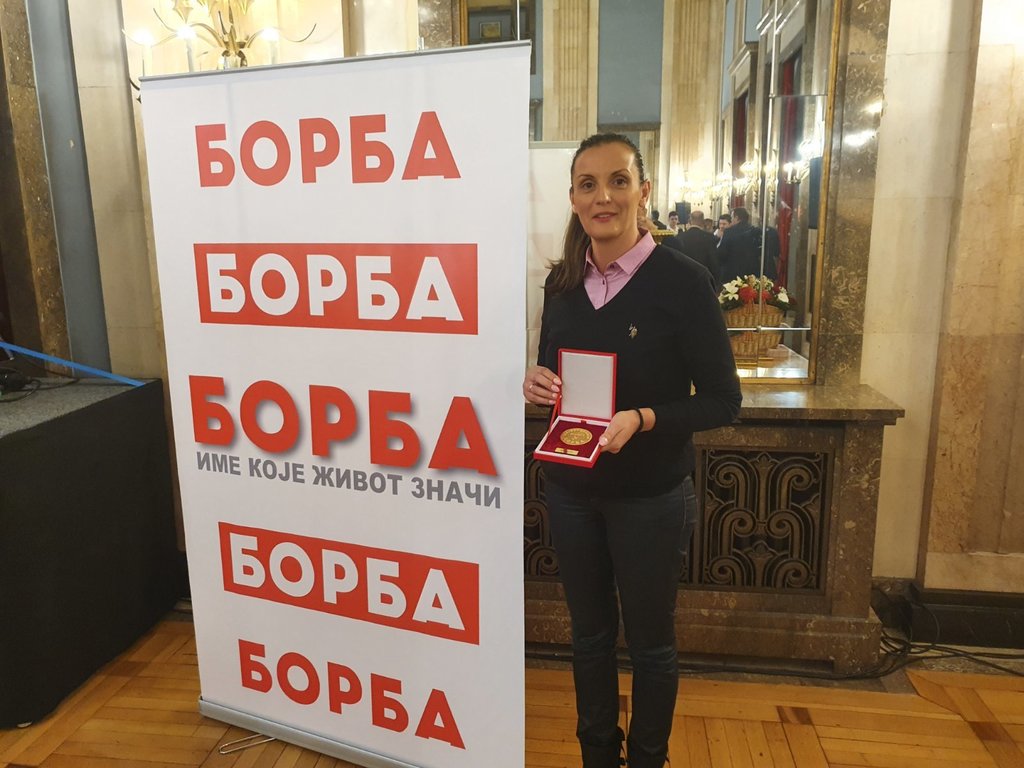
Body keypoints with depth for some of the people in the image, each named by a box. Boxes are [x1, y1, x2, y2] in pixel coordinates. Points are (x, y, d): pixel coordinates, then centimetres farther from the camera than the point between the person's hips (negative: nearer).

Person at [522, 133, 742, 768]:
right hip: (571, 487, 5)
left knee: (650, 640, 16)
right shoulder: (563, 281, 1)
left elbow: (722, 401, -12)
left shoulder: (683, 281, -15)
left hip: (652, 495, -4)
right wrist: (536, 383, -10)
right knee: (589, 632, 21)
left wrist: (641, 419, -27)